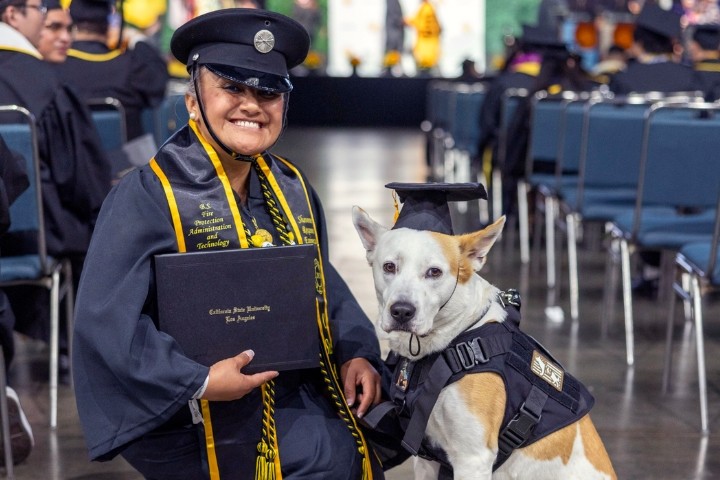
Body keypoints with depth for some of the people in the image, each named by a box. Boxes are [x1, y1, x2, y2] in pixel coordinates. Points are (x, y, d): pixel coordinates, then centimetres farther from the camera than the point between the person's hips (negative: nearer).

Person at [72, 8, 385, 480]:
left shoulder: (292, 188, 10)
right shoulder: (148, 196, -13)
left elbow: (324, 284, 16)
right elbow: (105, 320, -19)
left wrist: (355, 351, -2)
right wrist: (197, 382, -26)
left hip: (296, 395, 7)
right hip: (198, 417, -7)